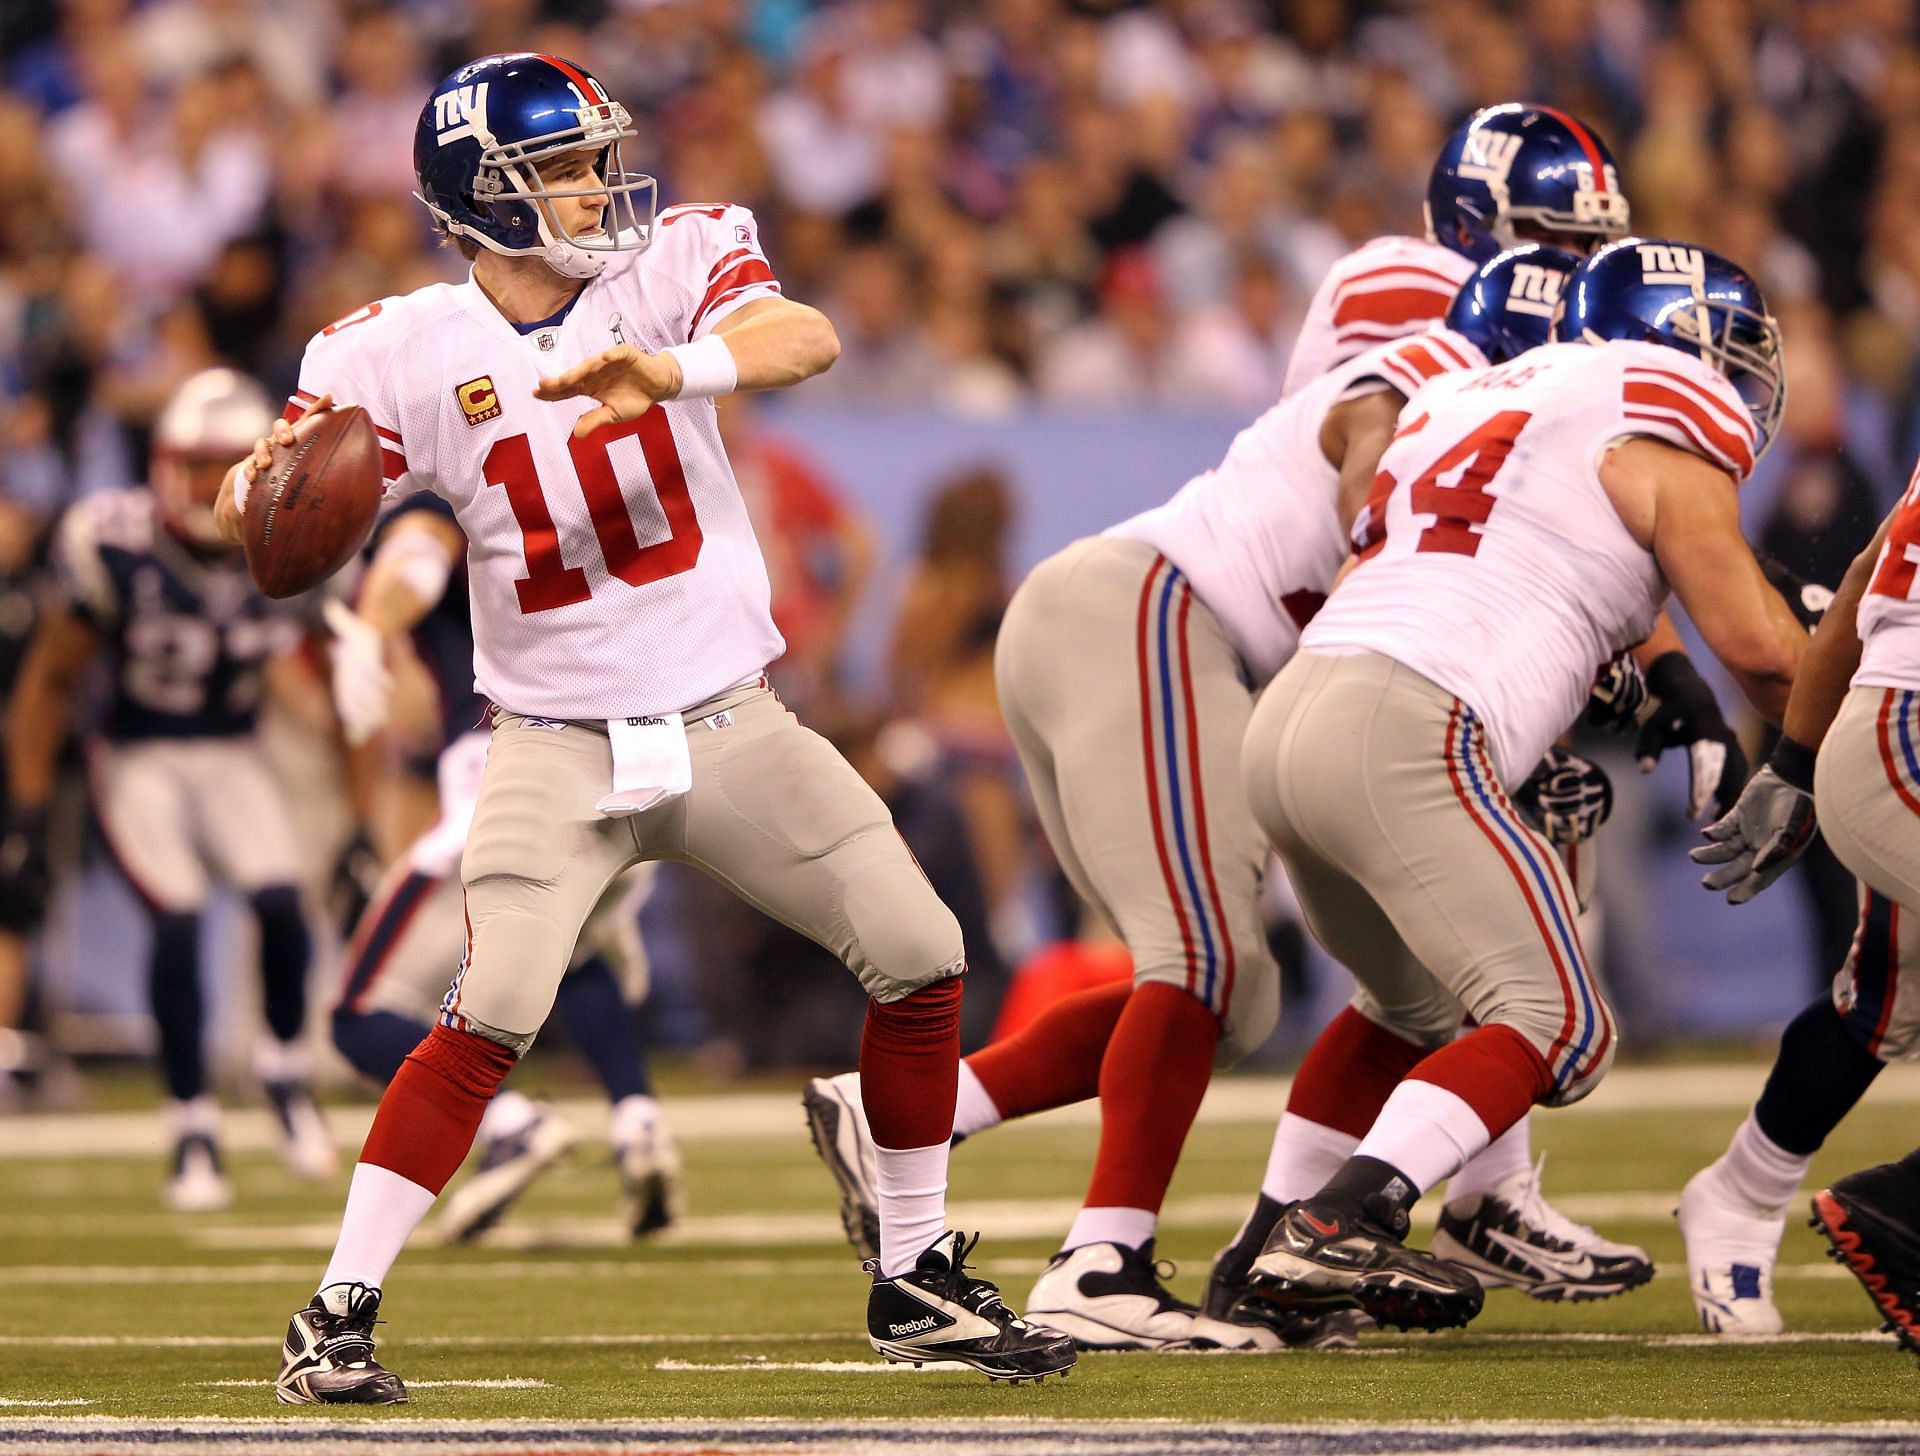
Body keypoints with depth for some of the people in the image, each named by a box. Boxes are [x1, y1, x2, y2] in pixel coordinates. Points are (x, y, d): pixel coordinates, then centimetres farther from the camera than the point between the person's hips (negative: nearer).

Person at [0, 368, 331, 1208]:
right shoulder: (115, 549, -18)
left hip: (233, 759, 2)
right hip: (139, 762, -2)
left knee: (280, 903, -20)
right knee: (177, 922, -22)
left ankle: (285, 1067, 8)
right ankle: (192, 1126, -9)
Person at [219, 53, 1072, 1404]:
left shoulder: (674, 261, -5)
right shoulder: (409, 352, -6)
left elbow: (805, 337, -25)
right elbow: (251, 510, -10)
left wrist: (674, 369, -46)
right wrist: (269, 476, -35)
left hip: (727, 721, 3)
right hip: (559, 746, -3)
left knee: (923, 960, 1)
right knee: (490, 1021, -20)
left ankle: (916, 1284, 17)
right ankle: (337, 1314, -12)